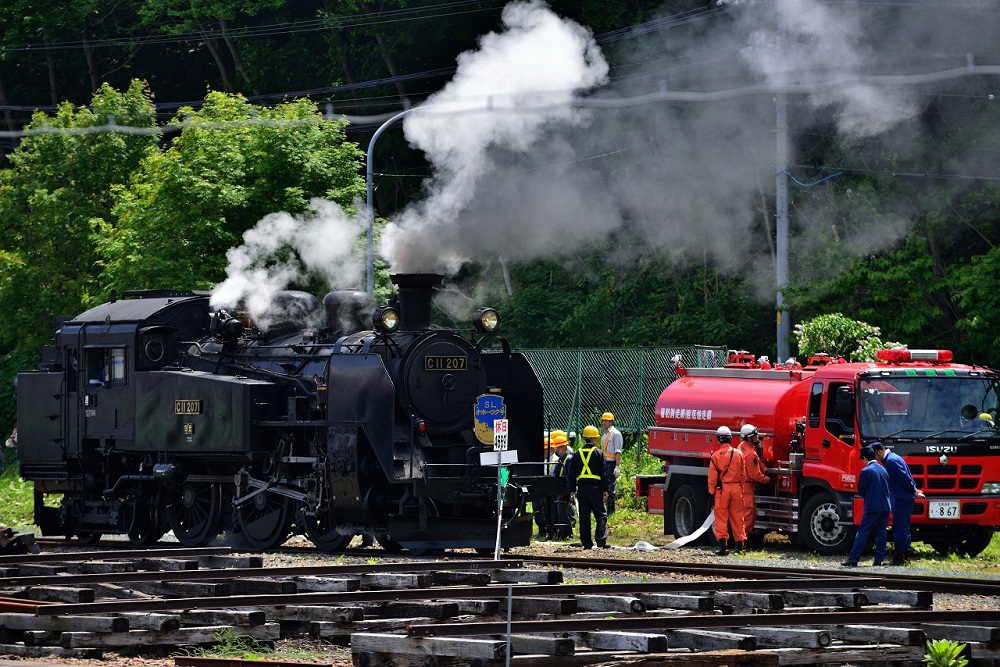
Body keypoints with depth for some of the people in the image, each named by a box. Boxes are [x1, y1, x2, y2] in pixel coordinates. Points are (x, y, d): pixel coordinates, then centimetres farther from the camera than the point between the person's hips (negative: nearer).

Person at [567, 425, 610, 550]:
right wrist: (605, 490, 1)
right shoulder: (598, 453, -5)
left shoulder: (577, 454, 7)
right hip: (595, 488, -4)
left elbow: (571, 474, 8)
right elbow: (604, 473, -5)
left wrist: (572, 491, 13)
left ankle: (586, 543, 7)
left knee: (584, 517, 7)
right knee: (601, 515, 1)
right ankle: (601, 540, -12)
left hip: (581, 489, 4)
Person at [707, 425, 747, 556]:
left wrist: (711, 491, 1)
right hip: (736, 488, 3)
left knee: (721, 517, -1)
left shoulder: (716, 455, -8)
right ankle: (739, 544, 14)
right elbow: (743, 474, 8)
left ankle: (723, 544, -9)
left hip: (722, 488, -3)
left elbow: (712, 476, -6)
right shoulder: (738, 454, 3)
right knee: (737, 516, 11)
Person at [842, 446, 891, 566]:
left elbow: (861, 490, -5)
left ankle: (853, 559, -5)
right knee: (881, 533, 7)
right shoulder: (883, 470, 10)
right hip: (885, 506, 6)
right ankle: (878, 560, 5)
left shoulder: (866, 471, -10)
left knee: (863, 533, -4)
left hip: (872, 507, -6)